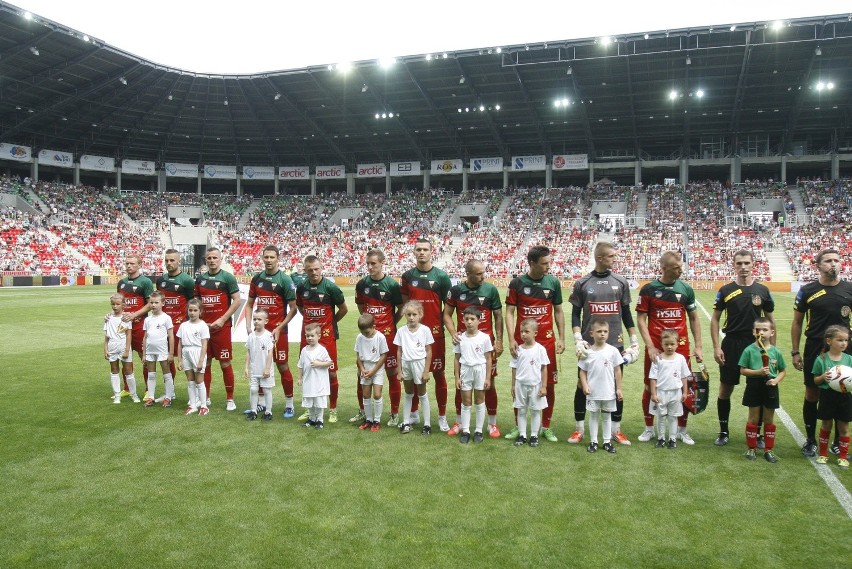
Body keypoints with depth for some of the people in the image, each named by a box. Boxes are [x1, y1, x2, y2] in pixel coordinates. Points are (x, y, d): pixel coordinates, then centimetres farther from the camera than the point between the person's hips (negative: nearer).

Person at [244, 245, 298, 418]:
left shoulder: (284, 280, -7)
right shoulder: (257, 278, 8)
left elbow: (293, 308, -7)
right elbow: (249, 304, 14)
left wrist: (279, 328, -13)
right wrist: (248, 326, 2)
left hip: (278, 331, -5)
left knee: (283, 366, -1)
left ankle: (289, 404, 10)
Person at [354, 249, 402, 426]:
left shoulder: (392, 285, -9)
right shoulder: (362, 284, 3)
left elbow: (401, 309, 0)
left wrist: (389, 325, 0)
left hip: (388, 335, -4)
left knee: (392, 373, 3)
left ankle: (395, 413, 15)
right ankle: (363, 411, 26)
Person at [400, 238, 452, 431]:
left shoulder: (441, 276, -2)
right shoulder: (407, 276, 5)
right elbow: (404, 302, 13)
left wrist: (440, 322, -4)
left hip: (435, 332, -2)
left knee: (439, 373, 3)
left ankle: (442, 416, 13)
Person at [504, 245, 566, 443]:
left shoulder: (553, 282, 4)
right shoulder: (517, 283, -1)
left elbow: (558, 311, 11)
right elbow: (510, 312, -1)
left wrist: (561, 338, 5)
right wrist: (511, 340, -10)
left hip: (547, 341, 1)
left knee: (549, 384, 4)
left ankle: (546, 426, 20)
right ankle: (518, 425, 20)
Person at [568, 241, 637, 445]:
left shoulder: (621, 282, 5)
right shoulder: (582, 284, 0)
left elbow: (626, 312, 11)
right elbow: (575, 314, 2)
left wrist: (634, 339, 8)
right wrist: (578, 339, -10)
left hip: (615, 343, 2)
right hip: (589, 344, -2)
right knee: (583, 385, 4)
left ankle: (616, 430, 23)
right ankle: (579, 429, 18)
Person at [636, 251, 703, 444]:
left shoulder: (686, 289, 5)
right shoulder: (648, 289, -2)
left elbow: (694, 319, 11)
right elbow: (641, 319, -3)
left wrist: (698, 346, 5)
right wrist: (650, 347, -11)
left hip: (680, 347, 2)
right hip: (655, 348, -2)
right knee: (650, 387, 5)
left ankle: (682, 430, 22)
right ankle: (649, 428, 22)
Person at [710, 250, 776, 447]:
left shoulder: (762, 290, 3)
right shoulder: (726, 290, -1)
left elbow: (770, 319, 9)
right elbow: (715, 319, 1)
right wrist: (716, 347, -6)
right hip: (731, 345, -1)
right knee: (725, 389, 5)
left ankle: (757, 433, 21)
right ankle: (723, 431, 18)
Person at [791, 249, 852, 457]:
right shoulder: (808, 291, -2)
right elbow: (797, 322, 4)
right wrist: (795, 352, 0)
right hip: (814, 350, -1)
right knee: (812, 395, 6)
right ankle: (810, 440, 21)